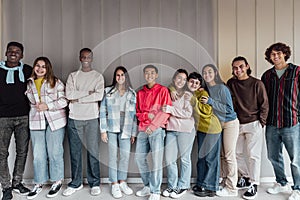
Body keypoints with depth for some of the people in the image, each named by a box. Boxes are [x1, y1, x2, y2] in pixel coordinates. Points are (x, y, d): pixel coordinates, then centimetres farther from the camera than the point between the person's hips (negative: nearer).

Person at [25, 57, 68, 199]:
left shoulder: (56, 82, 1)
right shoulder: (29, 84, 13)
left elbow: (64, 101, -3)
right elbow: (28, 102, 22)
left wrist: (47, 106, -13)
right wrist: (36, 108, 3)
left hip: (55, 121, -3)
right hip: (36, 122, 3)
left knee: (54, 152, 2)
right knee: (38, 154, 6)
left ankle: (57, 181, 18)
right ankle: (39, 183, 22)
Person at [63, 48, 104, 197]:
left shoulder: (98, 76, 7)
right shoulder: (72, 76, 13)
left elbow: (99, 95, -9)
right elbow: (68, 94, -3)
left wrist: (78, 98, -7)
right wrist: (88, 92, -8)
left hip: (91, 118, -2)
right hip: (74, 118, 2)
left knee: (93, 151, 2)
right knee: (75, 152, 8)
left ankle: (95, 183, 15)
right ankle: (75, 183, 22)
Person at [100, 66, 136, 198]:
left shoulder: (132, 93, 8)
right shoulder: (108, 91, 4)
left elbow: (134, 114, 7)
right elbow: (102, 111, 2)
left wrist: (133, 133, 4)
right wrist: (103, 130, -4)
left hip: (126, 129, 1)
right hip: (111, 128, -1)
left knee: (125, 155, 2)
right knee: (113, 155, 2)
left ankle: (122, 182, 20)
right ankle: (114, 184, 14)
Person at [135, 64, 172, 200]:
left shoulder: (162, 90, 2)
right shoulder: (140, 93, 16)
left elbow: (166, 111, -6)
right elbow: (138, 112, 15)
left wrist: (153, 126, -14)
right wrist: (147, 115, -6)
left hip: (157, 129, -5)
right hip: (142, 130, 5)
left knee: (156, 160, -5)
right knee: (139, 158, 7)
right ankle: (148, 186, 25)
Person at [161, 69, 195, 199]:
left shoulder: (187, 95, -1)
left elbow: (188, 113, -11)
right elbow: (165, 111, 21)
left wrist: (171, 109, -15)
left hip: (185, 130, -4)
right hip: (170, 129, 4)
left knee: (185, 159, 5)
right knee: (169, 159, 7)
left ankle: (183, 186, 19)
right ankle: (172, 185, 22)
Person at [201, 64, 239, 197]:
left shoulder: (222, 88, -15)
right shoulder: (206, 89, 4)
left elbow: (228, 109, -18)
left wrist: (210, 101, -23)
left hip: (229, 123, -6)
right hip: (217, 124, 6)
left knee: (229, 156, -3)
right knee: (221, 155, 8)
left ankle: (231, 189, 5)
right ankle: (225, 183, 18)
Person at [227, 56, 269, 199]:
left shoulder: (257, 83, -5)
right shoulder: (231, 83, 4)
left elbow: (264, 105, -2)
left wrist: (261, 123, -6)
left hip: (253, 124, -4)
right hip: (237, 124, 4)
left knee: (253, 155, -1)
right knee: (237, 153, 11)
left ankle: (253, 185, 11)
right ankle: (245, 178, 31)